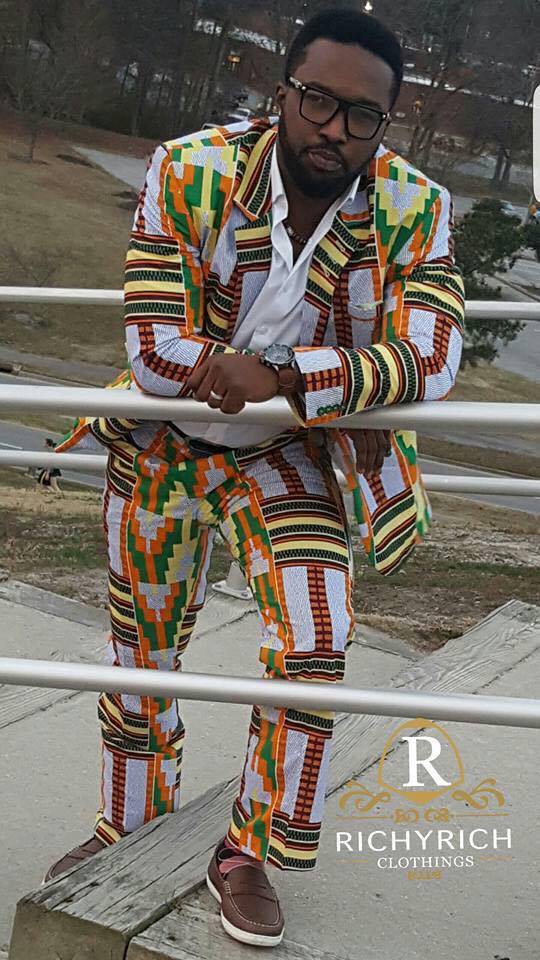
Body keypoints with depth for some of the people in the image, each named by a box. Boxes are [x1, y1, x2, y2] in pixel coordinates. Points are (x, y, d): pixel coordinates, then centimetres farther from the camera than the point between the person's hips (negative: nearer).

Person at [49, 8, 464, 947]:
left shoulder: (416, 209, -18)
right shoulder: (189, 172, -23)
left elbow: (430, 358, -28)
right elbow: (152, 350, -27)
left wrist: (280, 378, -41)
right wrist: (342, 389, -32)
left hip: (289, 458, 0)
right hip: (163, 448, 0)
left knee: (314, 650, -13)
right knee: (140, 648, 13)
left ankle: (248, 853, 12)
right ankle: (129, 826, 39)